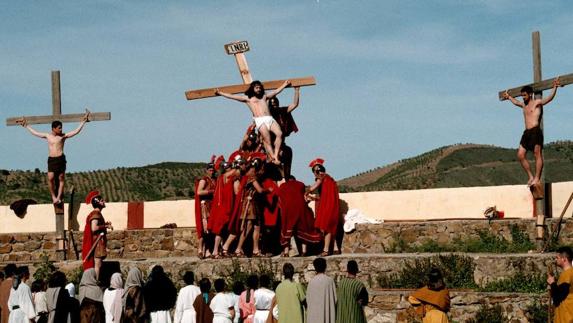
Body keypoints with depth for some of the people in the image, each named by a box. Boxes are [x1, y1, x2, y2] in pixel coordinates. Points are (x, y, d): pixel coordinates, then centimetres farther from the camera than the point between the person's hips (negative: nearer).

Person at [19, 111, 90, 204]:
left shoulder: (63, 136, 3)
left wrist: (83, 121, -1)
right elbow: (35, 133, 23)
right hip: (51, 160, 1)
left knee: (61, 179, 2)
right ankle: (53, 196, 4)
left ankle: (58, 197, 8)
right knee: (50, 178, -10)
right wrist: (26, 125, 28)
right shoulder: (47, 136, 10)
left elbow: (76, 131, 2)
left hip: (61, 159, -1)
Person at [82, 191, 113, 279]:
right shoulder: (96, 214, -14)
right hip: (97, 242, -10)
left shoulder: (97, 213, 18)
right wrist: (106, 226, -16)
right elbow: (94, 228, -25)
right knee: (97, 264, -11)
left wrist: (105, 225, 12)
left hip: (99, 242, 10)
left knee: (97, 265, 10)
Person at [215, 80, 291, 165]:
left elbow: (276, 91, 42)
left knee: (279, 134, -21)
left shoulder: (264, 96, 31)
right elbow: (232, 96, 19)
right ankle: (273, 158, -17)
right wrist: (220, 93, 16)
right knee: (267, 141, -16)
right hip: (260, 120, -3)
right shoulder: (248, 98, 20)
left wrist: (285, 84, 47)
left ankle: (275, 155, -17)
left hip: (270, 119, 4)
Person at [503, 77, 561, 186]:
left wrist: (554, 88, -30)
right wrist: (509, 97, 59)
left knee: (538, 154, -7)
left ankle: (537, 178, -9)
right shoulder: (524, 105, 21)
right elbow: (516, 101, 43)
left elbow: (549, 98, -16)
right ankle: (530, 177, 6)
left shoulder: (537, 102, 0)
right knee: (520, 155, 1)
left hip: (535, 131, -8)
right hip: (526, 132, 8)